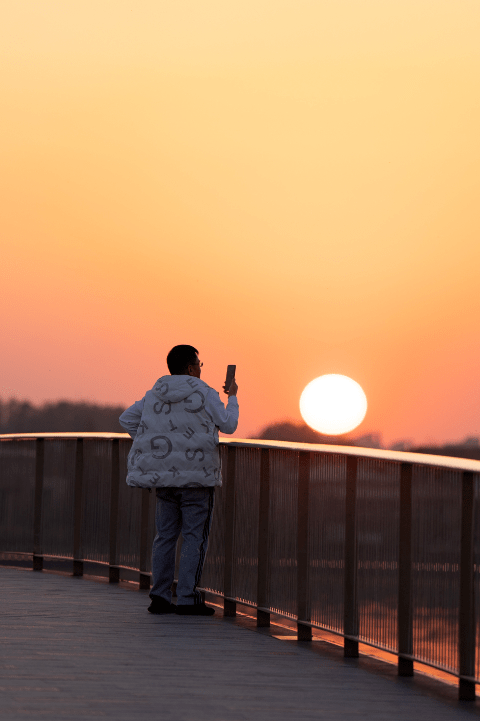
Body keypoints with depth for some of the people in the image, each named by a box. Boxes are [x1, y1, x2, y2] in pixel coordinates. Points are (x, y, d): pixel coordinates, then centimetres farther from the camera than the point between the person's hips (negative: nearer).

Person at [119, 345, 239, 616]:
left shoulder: (155, 395, 8)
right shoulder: (205, 395, -7)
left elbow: (127, 418, 10)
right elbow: (228, 425, -2)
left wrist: (149, 444, 14)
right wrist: (232, 398, 14)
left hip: (165, 475, 6)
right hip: (197, 476, -6)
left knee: (166, 535, 11)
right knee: (195, 537, -2)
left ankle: (160, 597, 8)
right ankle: (188, 598, -6)